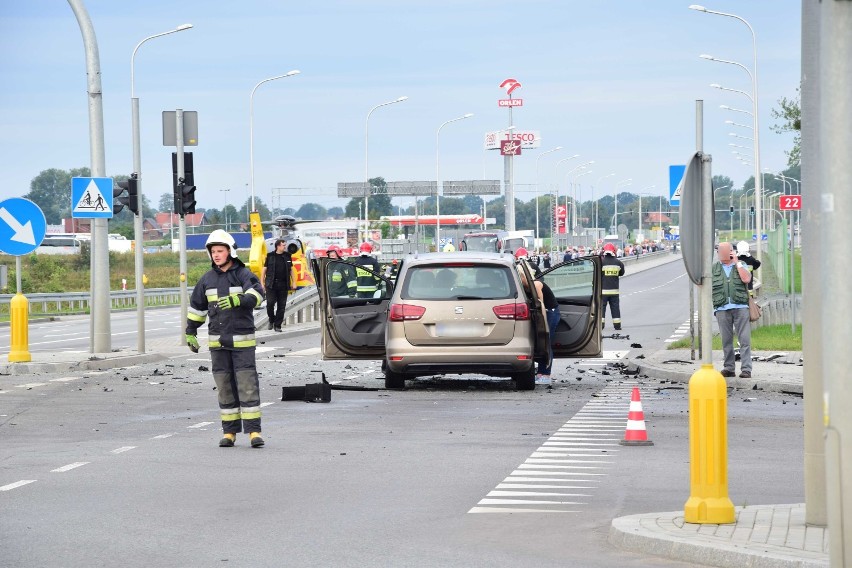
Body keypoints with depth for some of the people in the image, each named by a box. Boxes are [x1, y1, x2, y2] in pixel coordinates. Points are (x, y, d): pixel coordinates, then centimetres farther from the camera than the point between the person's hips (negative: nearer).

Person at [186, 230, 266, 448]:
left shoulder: (243, 274, -2)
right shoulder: (207, 279, 11)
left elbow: (256, 295, -20)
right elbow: (196, 307, 21)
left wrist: (236, 300, -36)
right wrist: (190, 333, 20)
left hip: (242, 340, -4)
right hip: (217, 341, 4)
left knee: (247, 385, -8)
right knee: (224, 387, 5)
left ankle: (254, 431, -9)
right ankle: (229, 432, 9)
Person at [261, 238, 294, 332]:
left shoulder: (287, 256, 10)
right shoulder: (270, 256, 2)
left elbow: (291, 270, 17)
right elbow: (264, 270, 5)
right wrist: (262, 283, -1)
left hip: (283, 285, 3)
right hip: (271, 284, -3)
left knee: (281, 305, 2)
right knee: (270, 303, -9)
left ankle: (277, 325, 9)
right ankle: (271, 321, 14)